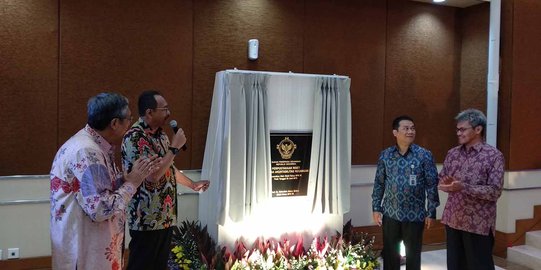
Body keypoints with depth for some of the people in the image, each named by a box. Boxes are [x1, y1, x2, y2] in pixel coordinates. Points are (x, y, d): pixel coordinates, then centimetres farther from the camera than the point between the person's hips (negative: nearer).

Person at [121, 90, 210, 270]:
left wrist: (192, 184, 24)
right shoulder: (134, 137, -18)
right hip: (147, 219, -9)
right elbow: (153, 174, -27)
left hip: (166, 216, 9)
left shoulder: (160, 134, 11)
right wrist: (175, 147, -18)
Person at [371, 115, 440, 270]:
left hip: (415, 216, -2)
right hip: (390, 214, 2)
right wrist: (376, 208, 2)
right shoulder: (385, 155, 0)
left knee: (413, 255, 12)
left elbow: (432, 185, -5)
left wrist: (431, 212, -6)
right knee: (390, 254, 13)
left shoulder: (424, 155, -6)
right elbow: (379, 184, 5)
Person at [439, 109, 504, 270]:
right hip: (453, 220, 5)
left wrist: (463, 187, -26)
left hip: (478, 224, -5)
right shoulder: (452, 153, 8)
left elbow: (495, 192, -15)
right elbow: (442, 180, 13)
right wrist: (447, 184, -11)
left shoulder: (494, 155, -9)